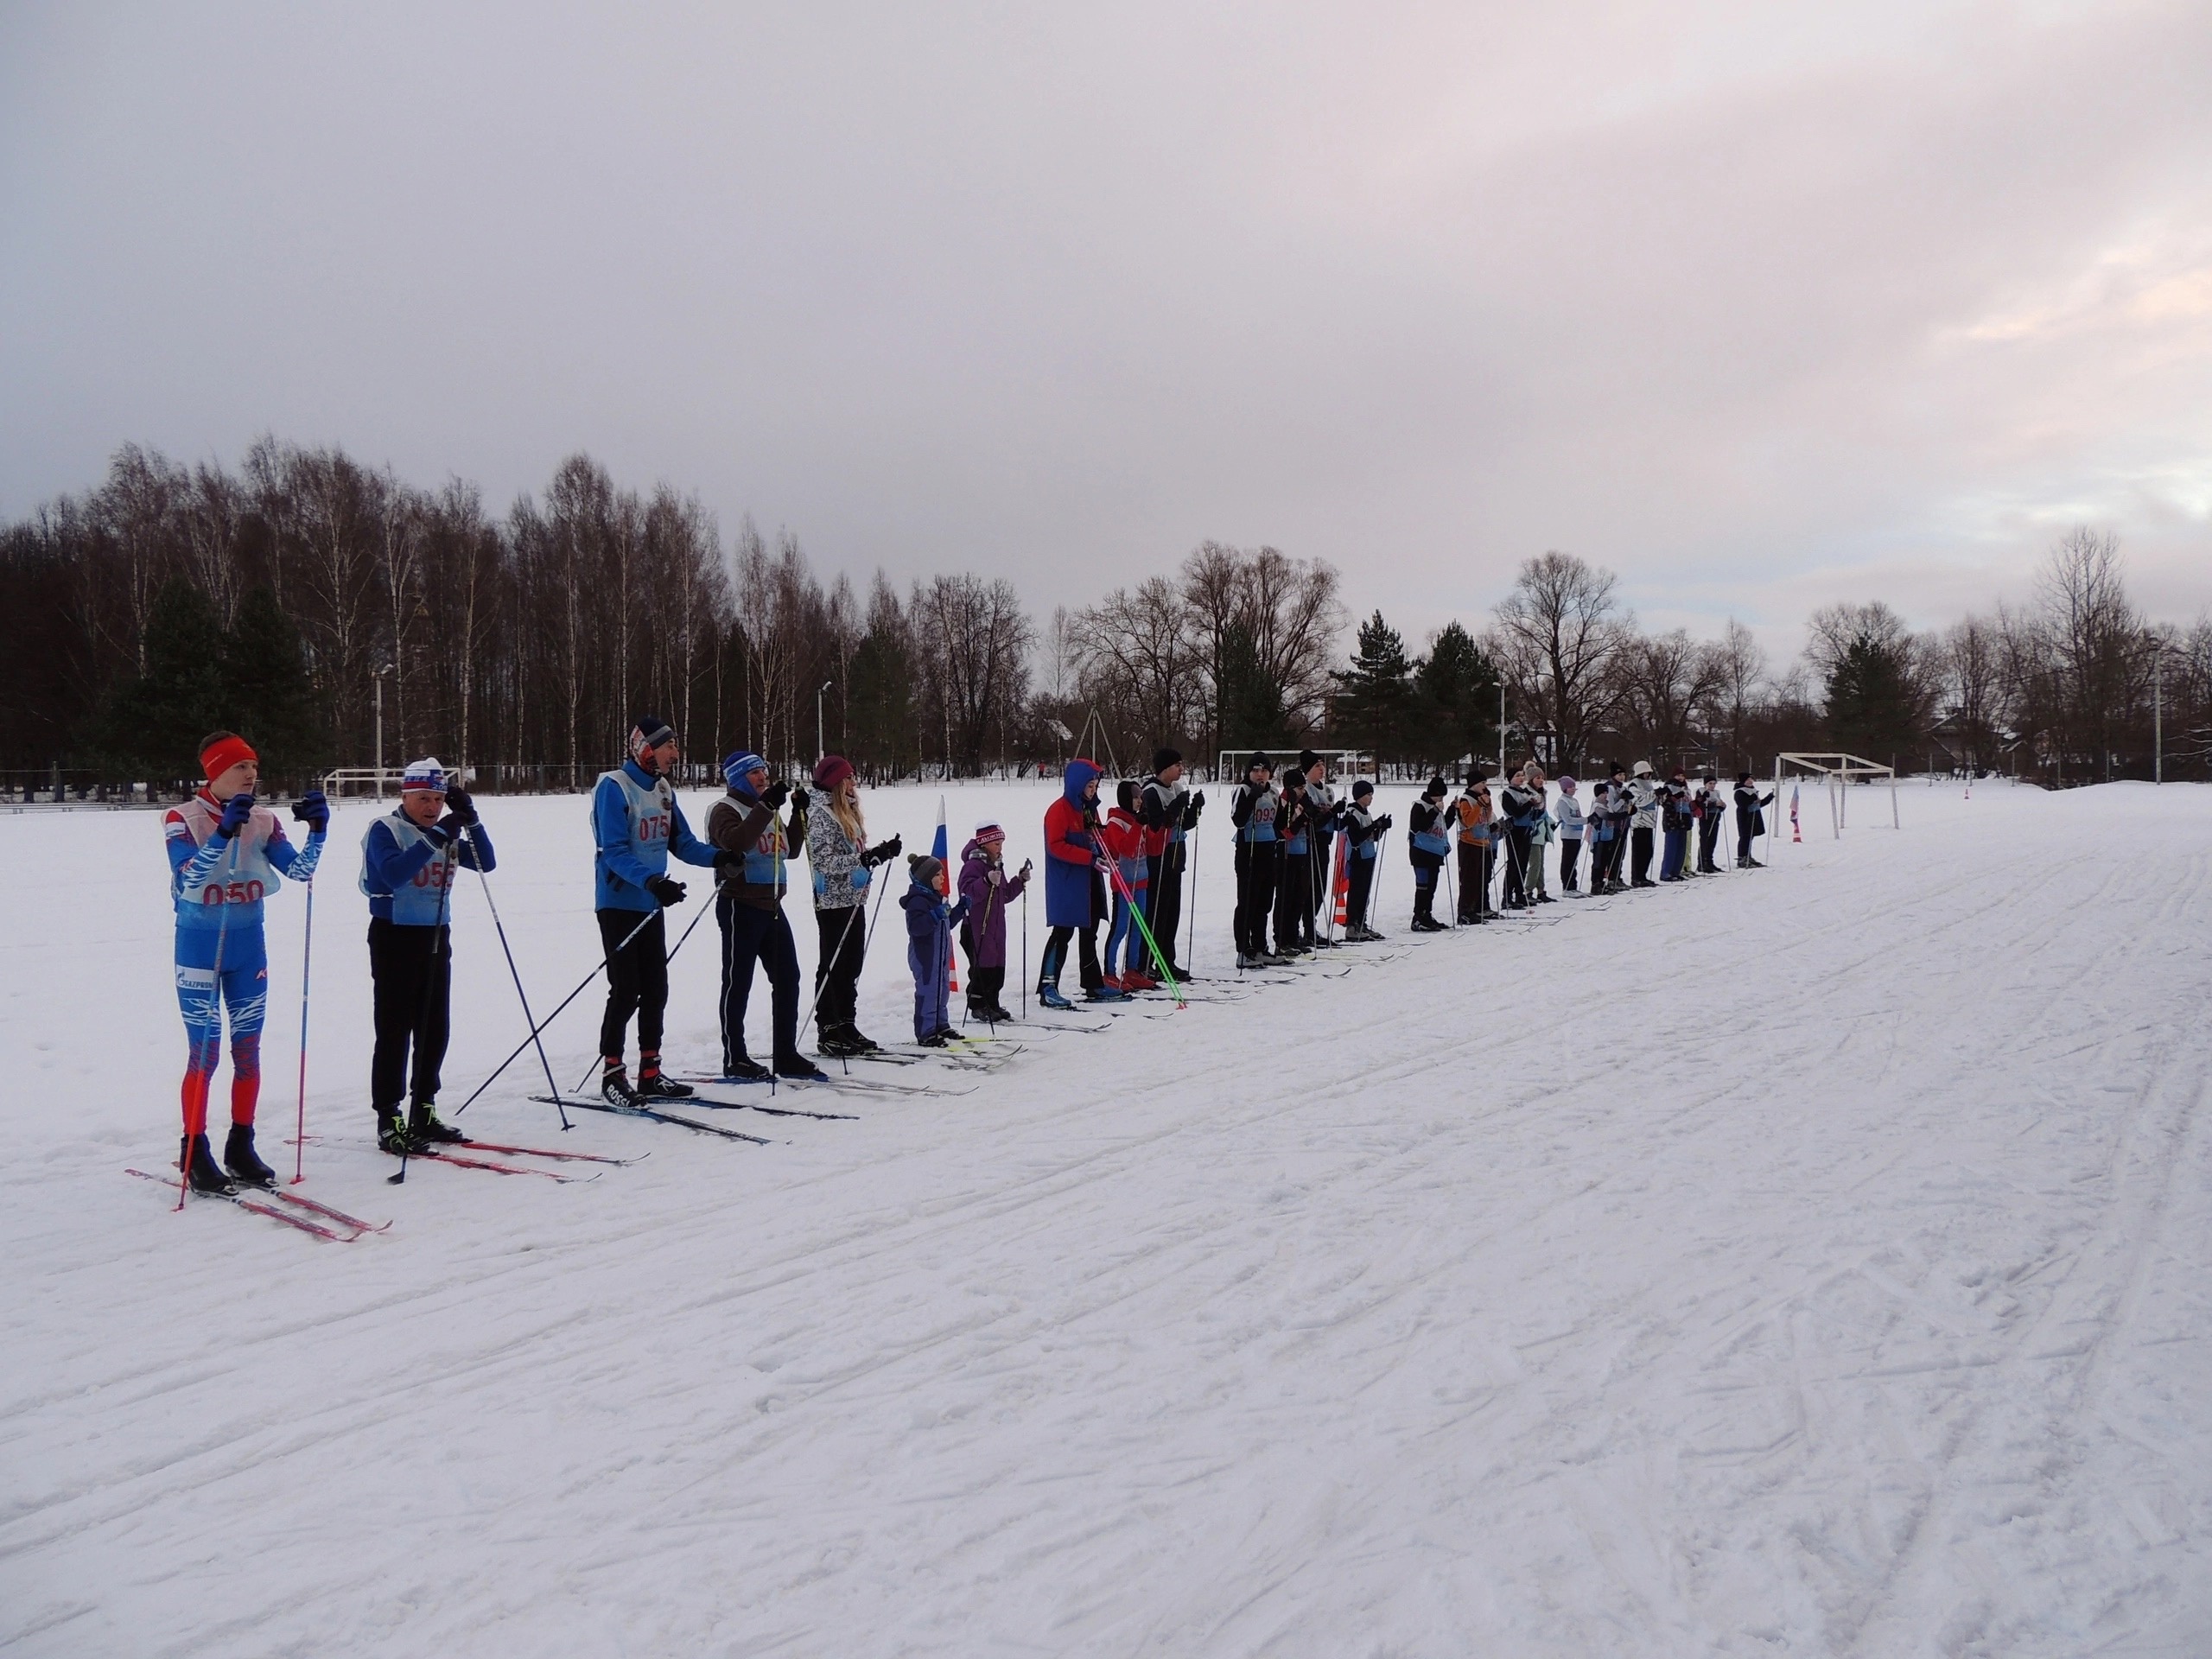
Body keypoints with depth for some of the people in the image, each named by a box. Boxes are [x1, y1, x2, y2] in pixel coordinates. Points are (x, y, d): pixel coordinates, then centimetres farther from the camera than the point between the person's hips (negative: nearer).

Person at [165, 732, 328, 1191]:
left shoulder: (262, 820, 2)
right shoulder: (183, 818, -10)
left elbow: (300, 870, -6)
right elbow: (188, 878, -24)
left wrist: (318, 830, -21)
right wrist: (224, 831, -35)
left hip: (249, 944, 4)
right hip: (200, 945, -4)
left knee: (248, 1050, 7)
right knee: (205, 1052, -3)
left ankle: (241, 1147, 19)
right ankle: (195, 1153, 9)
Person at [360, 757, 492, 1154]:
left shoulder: (445, 834, 11)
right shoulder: (385, 830, -7)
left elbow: (487, 864, 4)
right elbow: (393, 874, -25)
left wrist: (471, 821, -8)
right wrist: (434, 840, -30)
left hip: (435, 938, 6)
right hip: (394, 937, -6)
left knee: (435, 1031, 10)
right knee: (394, 1032, -4)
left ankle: (424, 1114, 21)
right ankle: (389, 1121, 2)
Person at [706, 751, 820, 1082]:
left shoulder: (764, 810, 18)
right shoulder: (725, 810, -7)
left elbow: (789, 849, 18)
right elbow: (736, 841, -27)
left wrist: (799, 812, 7)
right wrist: (766, 806, -30)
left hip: (771, 905, 8)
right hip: (740, 906, -8)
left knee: (787, 978, 7)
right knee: (738, 983, -1)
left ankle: (786, 1055, 15)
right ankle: (734, 1059, 7)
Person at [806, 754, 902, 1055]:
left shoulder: (849, 812, 15)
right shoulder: (821, 815, -12)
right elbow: (823, 862, -19)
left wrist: (883, 851, 6)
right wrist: (861, 859, -27)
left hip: (853, 900, 9)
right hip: (833, 902, -9)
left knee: (852, 966, 12)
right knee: (832, 966, -2)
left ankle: (847, 1026, 20)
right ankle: (829, 1032, 4)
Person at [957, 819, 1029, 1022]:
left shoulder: (997, 864, 18)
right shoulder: (973, 865, -12)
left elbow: (1005, 895, 23)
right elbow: (968, 893, -25)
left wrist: (1020, 881, 11)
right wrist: (987, 882, -38)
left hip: (996, 925, 9)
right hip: (977, 927, -9)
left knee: (997, 966, 10)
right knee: (982, 964, -6)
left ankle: (992, 1004, 19)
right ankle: (978, 1005, 3)